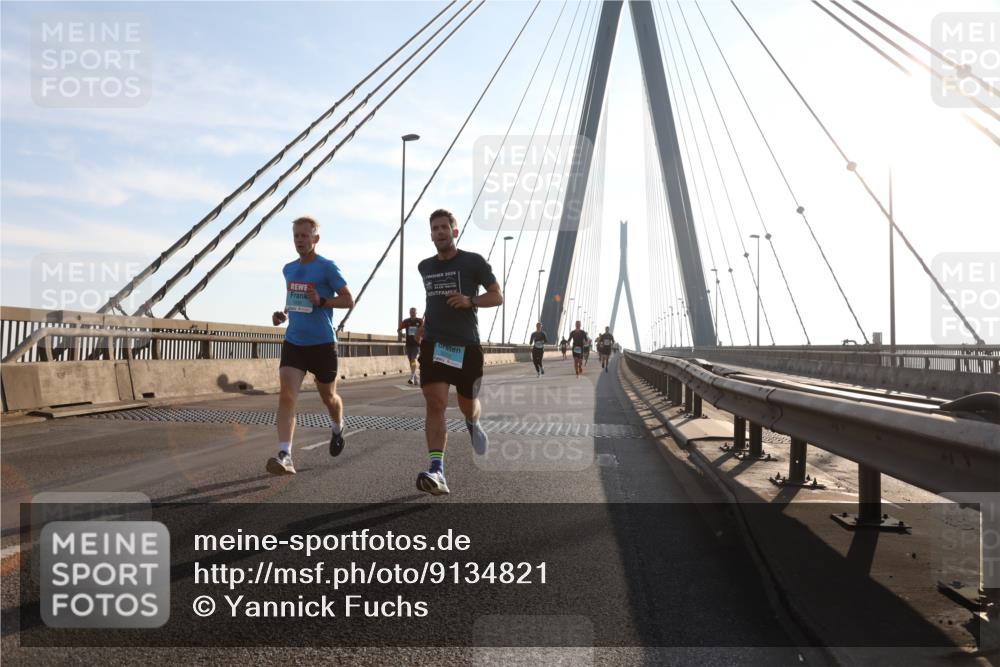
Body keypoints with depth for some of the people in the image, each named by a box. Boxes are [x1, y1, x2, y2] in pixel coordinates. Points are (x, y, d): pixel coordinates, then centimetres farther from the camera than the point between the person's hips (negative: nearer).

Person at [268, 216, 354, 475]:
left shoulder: (327, 267, -7)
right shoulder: (288, 269, 11)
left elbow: (348, 300, -7)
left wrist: (321, 301, -21)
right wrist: (283, 313, 7)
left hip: (322, 344, -4)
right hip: (293, 342, 4)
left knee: (328, 396, 13)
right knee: (286, 395, -14)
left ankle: (338, 428, 46)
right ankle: (285, 456, -20)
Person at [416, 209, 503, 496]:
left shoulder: (473, 262, -2)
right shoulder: (425, 267, 12)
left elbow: (498, 297, -2)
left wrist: (470, 301, -19)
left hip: (466, 345, -2)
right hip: (433, 344, 2)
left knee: (467, 406, 11)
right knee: (435, 404, -15)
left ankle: (473, 424, 51)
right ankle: (437, 472, -21)